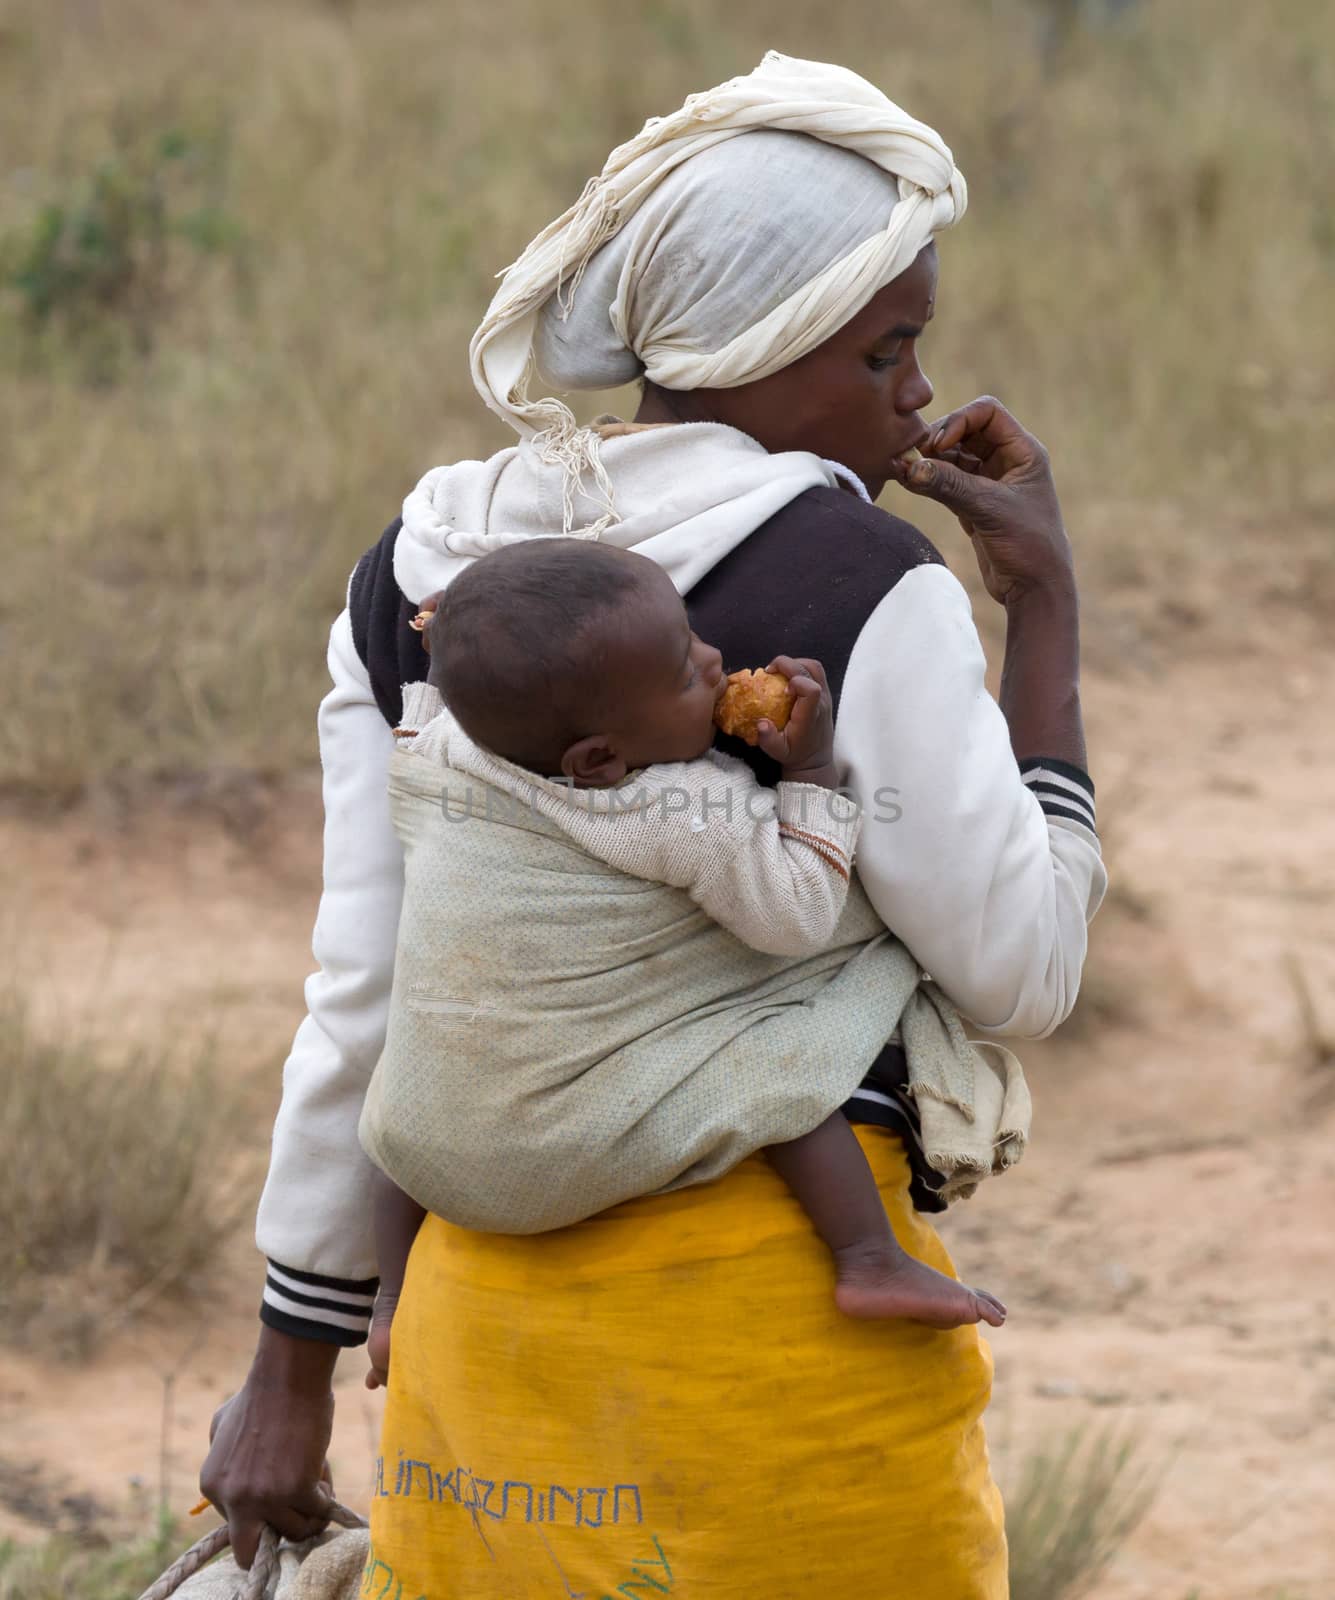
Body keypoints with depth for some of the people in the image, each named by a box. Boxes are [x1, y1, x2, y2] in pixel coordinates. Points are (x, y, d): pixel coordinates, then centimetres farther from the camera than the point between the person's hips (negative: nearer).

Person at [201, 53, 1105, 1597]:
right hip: (786, 1287, -6)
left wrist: (291, 1369, 11)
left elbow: (364, 1000, 6)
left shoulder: (418, 573, 5)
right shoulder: (859, 593, -12)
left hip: (490, 1286, 6)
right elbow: (1020, 972, -8)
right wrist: (1048, 609, -3)